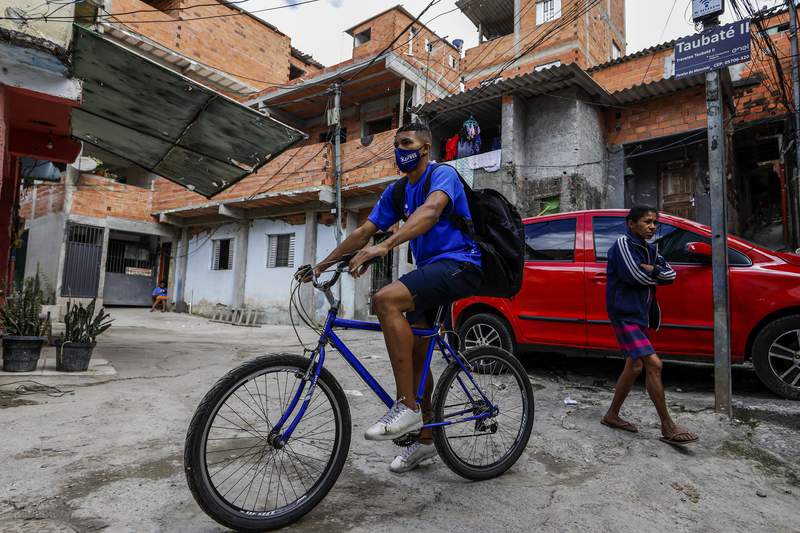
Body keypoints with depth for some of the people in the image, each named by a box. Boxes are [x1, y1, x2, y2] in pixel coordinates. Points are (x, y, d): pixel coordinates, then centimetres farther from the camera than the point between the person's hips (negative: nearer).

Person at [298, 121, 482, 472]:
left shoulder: (443, 174, -7)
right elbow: (364, 232, 12)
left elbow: (431, 210, -29)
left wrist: (384, 246, -43)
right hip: (430, 270, 9)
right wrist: (321, 265, 5)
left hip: (459, 264, -8)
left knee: (386, 299, -30)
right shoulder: (397, 191, 15)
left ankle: (408, 406, -24)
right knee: (414, 355, 8)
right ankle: (425, 437, 26)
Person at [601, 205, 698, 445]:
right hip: (625, 315, -9)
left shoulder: (650, 249, 15)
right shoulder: (623, 244, -10)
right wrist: (657, 274, -2)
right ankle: (668, 427, -7)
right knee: (653, 364, -15)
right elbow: (636, 275, -20)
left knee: (635, 366, 12)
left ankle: (612, 415, 25)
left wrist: (652, 270, -11)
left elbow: (671, 275, 6)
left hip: (641, 315, 9)